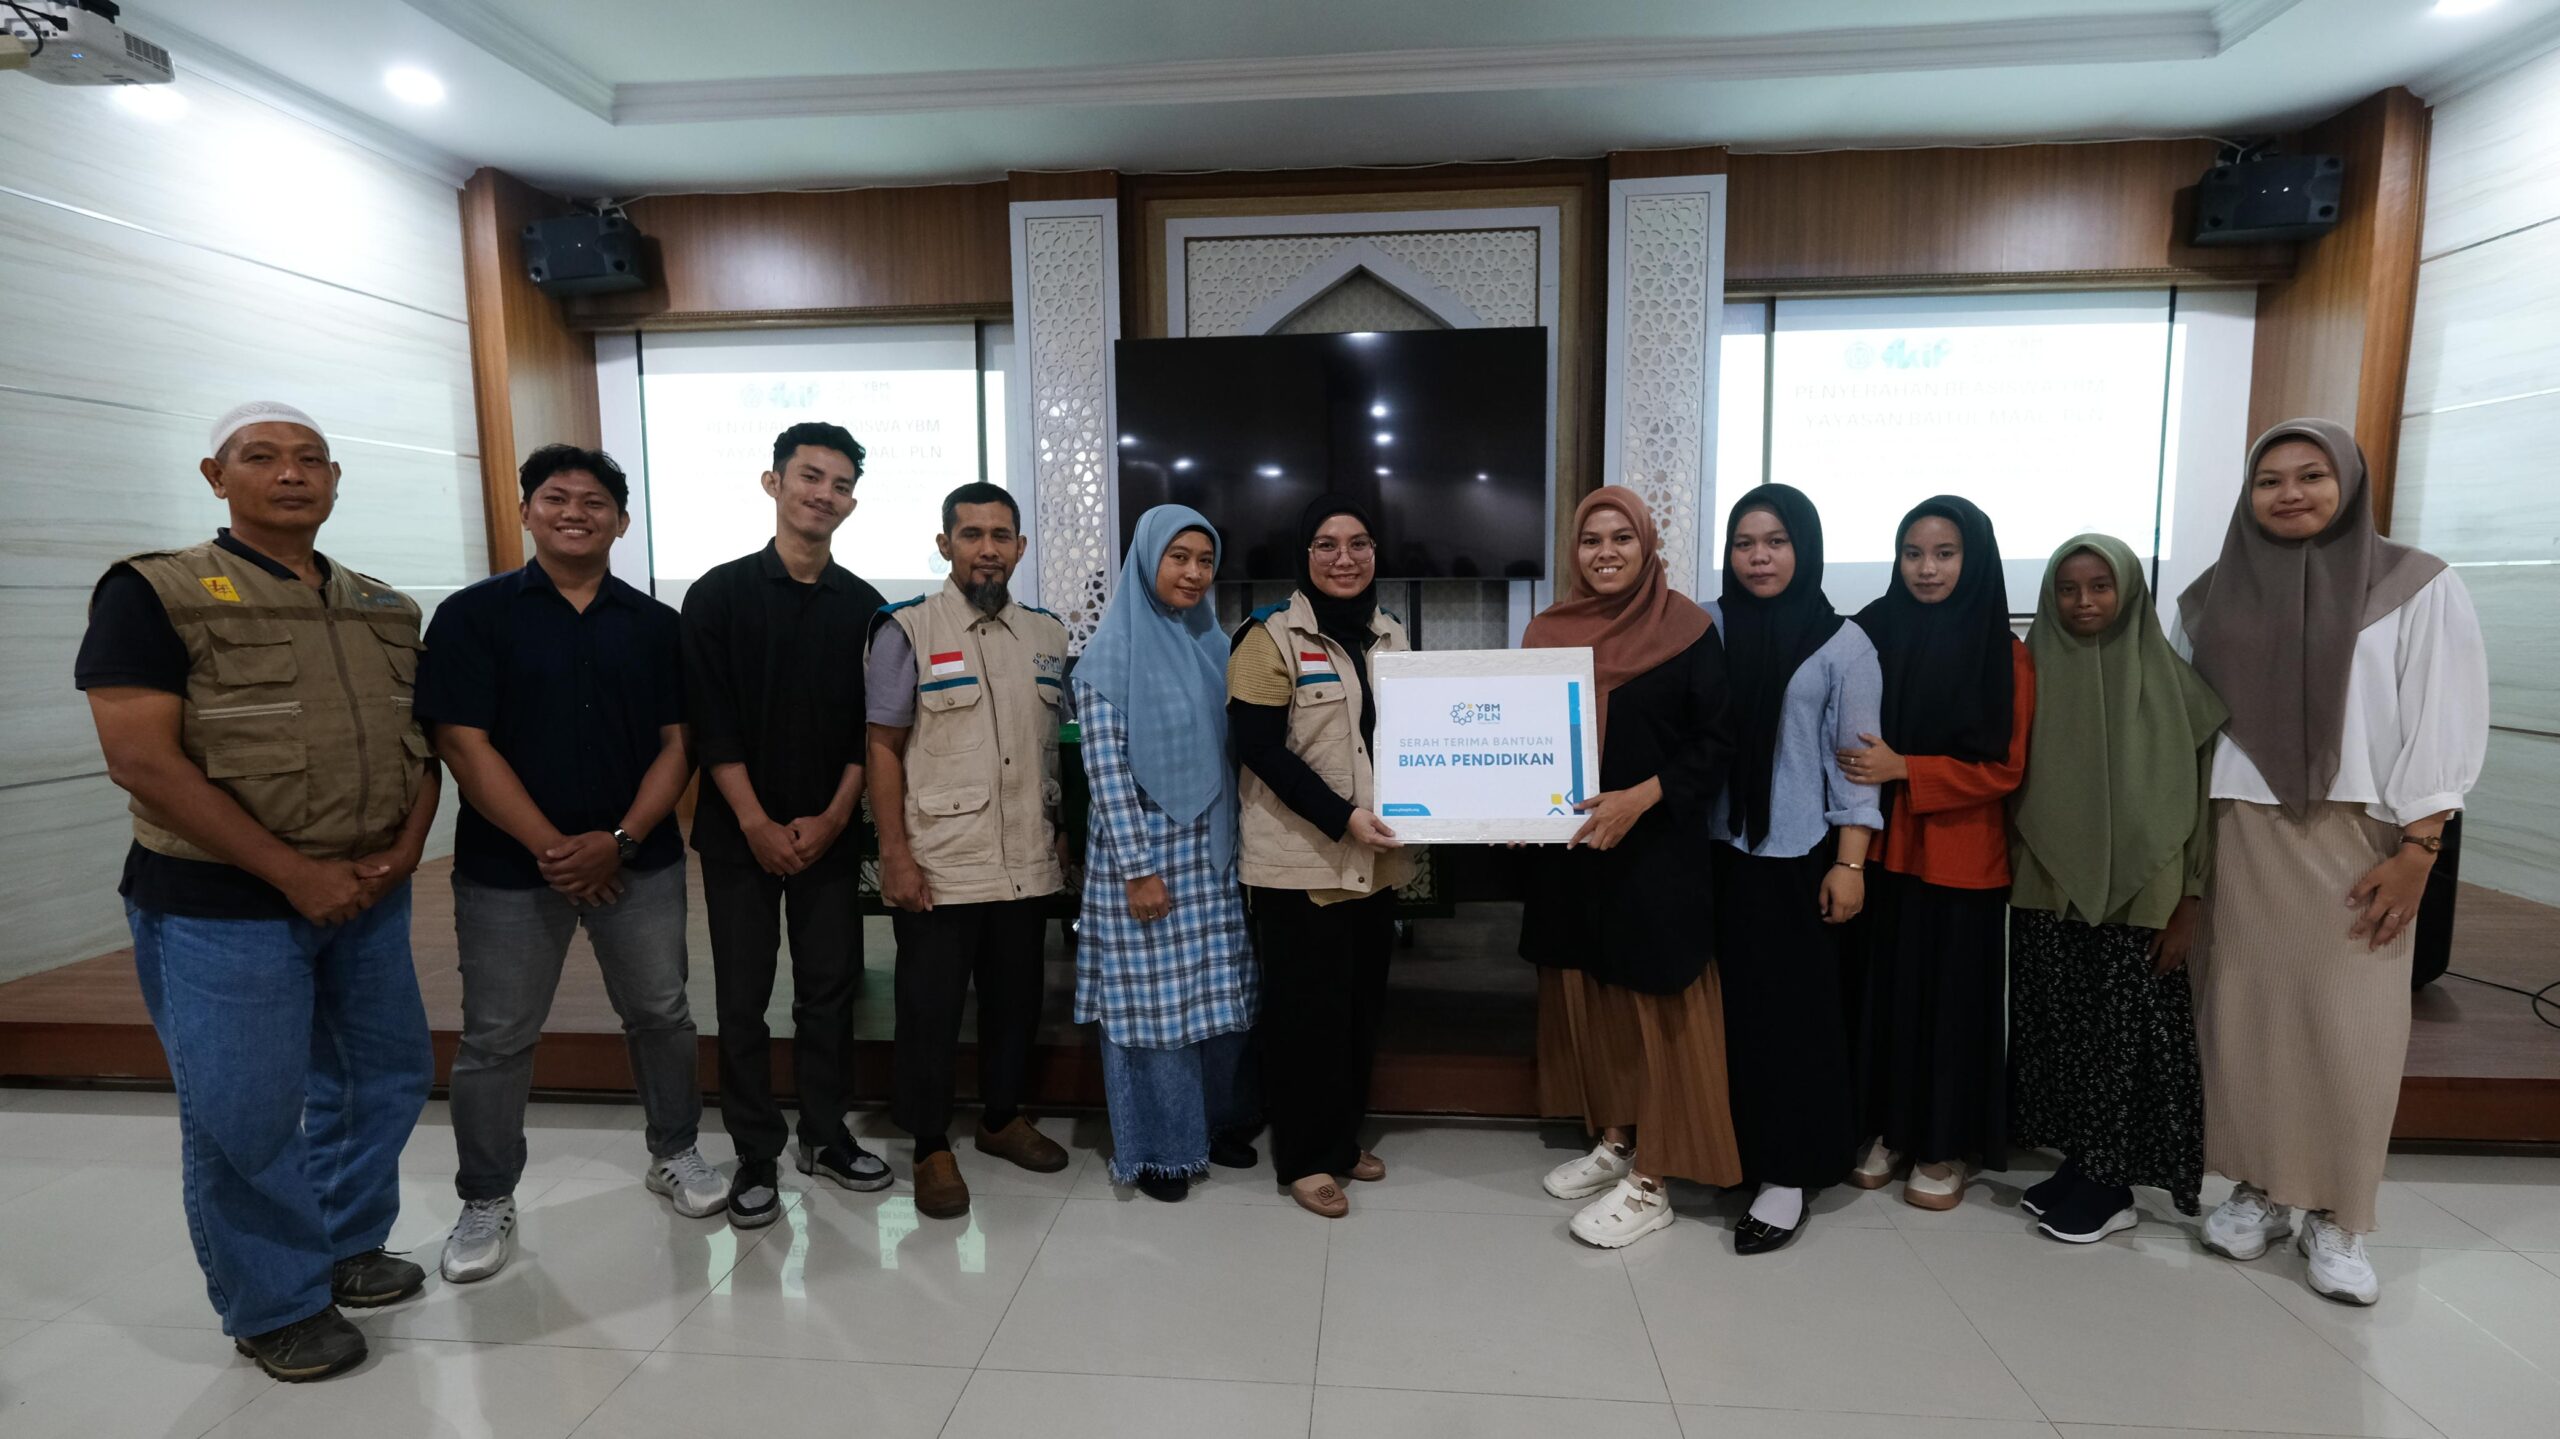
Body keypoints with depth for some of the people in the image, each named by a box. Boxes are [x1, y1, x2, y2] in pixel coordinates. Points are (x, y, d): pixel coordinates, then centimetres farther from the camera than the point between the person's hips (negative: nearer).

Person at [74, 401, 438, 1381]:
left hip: (369, 897, 5)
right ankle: (276, 1307, 26)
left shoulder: (383, 609, 10)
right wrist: (296, 873, -18)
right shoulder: (156, 592, -6)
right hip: (222, 908, -5)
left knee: (384, 1078, 15)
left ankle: (348, 1246, 37)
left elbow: (422, 739, 11)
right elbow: (141, 759, -14)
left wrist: (405, 848, -7)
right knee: (243, 1116, 4)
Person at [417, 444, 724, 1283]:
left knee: (661, 1014, 11)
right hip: (508, 866, -2)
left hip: (636, 859, 2)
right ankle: (486, 1203, 27)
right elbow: (463, 745, -9)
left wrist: (620, 841, -12)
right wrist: (549, 847, -14)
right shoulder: (474, 615, -2)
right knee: (496, 1039, 9)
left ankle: (674, 1154, 31)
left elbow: (677, 744, 1)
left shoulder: (654, 624, 5)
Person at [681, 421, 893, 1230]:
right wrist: (757, 824, -12)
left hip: (829, 833, 2)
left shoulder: (863, 605, 5)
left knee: (831, 988, 9)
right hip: (740, 833, -2)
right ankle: (756, 1156, 19)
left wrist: (832, 817, -5)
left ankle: (824, 1136, 25)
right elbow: (710, 724, -7)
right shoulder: (720, 594, -2)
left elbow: (870, 727, 4)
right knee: (744, 999, 5)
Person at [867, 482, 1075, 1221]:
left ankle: (1003, 1117, 36)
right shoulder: (906, 629, -5)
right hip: (939, 866, -4)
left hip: (1027, 863, 5)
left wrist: (1064, 835, 10)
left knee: (1016, 998, 16)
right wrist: (895, 853, -12)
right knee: (931, 1009, 7)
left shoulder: (1048, 634, 7)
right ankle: (932, 1147, 24)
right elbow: (884, 747, -6)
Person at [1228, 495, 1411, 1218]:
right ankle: (1304, 1157, 20)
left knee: (1363, 1001, 14)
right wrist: (1342, 817, -21)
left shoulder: (1390, 635, 11)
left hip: (1375, 858, 6)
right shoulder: (1271, 636, -8)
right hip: (1300, 858, -6)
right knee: (1307, 1007, 2)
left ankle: (1344, 1138, 32)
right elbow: (1258, 746, -15)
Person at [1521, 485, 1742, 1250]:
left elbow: (1717, 742, -8)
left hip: (1657, 850, -5)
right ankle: (1614, 1140, 30)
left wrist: (1639, 798, -20)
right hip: (1569, 848, 5)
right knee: (1587, 995, 13)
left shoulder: (1688, 630, -6)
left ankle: (1650, 1179, 14)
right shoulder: (1550, 630, 7)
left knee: (1655, 1004, 3)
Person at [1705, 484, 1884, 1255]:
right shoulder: (1706, 628, 4)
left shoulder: (1843, 643, -1)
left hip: (1800, 858, -2)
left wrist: (1850, 863, -6)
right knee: (1727, 1004, 9)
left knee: (1793, 1011, 5)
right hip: (1720, 852, 2)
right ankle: (1731, 1151, 25)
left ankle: (1787, 1173, 16)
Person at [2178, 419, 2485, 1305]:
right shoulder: (2214, 595, 6)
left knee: (2351, 1030, 0)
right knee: (2246, 1015, 6)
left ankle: (2334, 1217, 16)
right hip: (2238, 836, 2)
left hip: (2357, 840, -2)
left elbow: (2446, 726, -3)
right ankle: (2259, 1190, 20)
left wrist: (2416, 850, -10)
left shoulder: (2418, 587, 0)